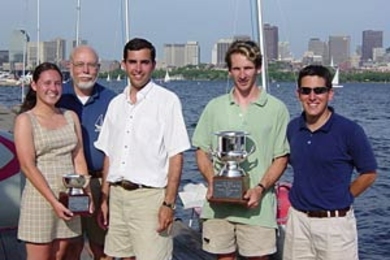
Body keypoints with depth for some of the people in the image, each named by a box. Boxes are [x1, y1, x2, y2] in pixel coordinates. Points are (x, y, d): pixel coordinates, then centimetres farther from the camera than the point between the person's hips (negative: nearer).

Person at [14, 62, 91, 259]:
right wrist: (53, 201, -18)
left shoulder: (71, 117, 11)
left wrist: (86, 193, -7)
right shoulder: (25, 120, -4)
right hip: (40, 198, -5)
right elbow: (28, 166, -11)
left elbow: (79, 159, 6)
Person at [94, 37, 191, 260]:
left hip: (150, 195, -5)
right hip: (118, 194, 6)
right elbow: (109, 155, 16)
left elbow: (176, 156, -8)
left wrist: (169, 203, -14)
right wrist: (104, 198, 11)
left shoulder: (167, 101, -5)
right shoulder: (116, 104, 13)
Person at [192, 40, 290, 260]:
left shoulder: (276, 109, 3)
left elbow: (281, 158, 2)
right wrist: (212, 181, -7)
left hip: (257, 203, -2)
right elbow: (202, 152, 11)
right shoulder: (215, 107, 9)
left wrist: (261, 188, -13)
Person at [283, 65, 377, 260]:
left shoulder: (349, 130, -10)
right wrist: (303, 195, 10)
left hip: (335, 222, -4)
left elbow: (369, 174, -2)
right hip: (298, 219, 4)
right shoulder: (293, 128, 3)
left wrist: (342, 198, 0)